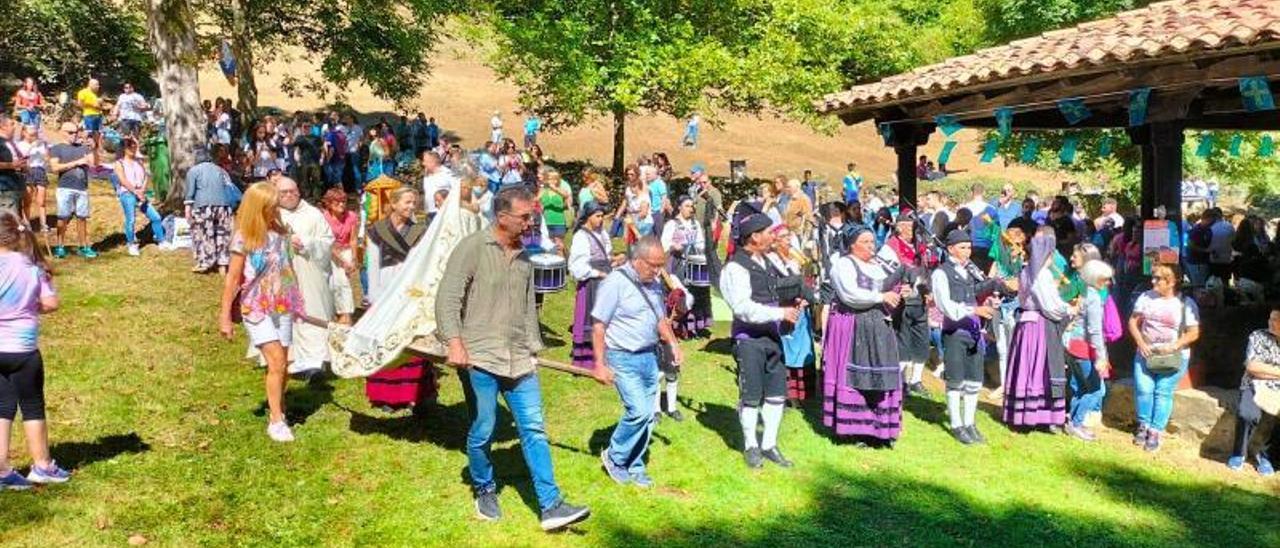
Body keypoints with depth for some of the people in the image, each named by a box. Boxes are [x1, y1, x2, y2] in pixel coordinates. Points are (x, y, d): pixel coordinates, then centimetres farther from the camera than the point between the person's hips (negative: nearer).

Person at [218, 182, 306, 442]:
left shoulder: (280, 232, 2)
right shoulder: (244, 239, -11)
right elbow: (232, 279, -7)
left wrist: (295, 302, 15)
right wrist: (225, 316, -5)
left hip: (282, 306, 5)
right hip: (256, 308, -5)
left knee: (281, 364, 8)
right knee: (276, 362, -13)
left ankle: (277, 409, 24)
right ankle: (276, 420, -5)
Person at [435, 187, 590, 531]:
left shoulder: (524, 257, 13)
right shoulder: (472, 248, -7)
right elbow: (448, 299, -12)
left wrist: (534, 349, 20)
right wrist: (455, 343, -21)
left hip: (519, 360, 5)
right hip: (479, 359, -5)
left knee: (534, 430, 1)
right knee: (482, 432, 5)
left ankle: (551, 506, 3)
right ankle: (485, 492, 29)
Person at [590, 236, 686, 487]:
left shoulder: (654, 284, 8)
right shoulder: (616, 283, -15)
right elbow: (598, 325, -14)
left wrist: (673, 343, 5)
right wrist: (600, 364, -16)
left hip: (649, 356, 7)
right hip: (623, 359, -7)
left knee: (648, 416, 8)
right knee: (639, 411, -15)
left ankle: (634, 467, 23)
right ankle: (614, 457, 8)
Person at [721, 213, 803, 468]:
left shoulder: (766, 263, 13)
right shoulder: (736, 267, -14)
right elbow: (744, 308, -23)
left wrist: (792, 304, 7)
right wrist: (780, 313, -25)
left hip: (772, 336, 8)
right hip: (749, 338, -8)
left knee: (777, 393, 10)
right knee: (751, 396, 4)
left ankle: (769, 444, 23)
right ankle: (750, 446, 21)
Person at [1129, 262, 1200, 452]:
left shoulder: (1186, 304, -7)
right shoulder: (1146, 297, 1)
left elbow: (1194, 333, -6)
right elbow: (1133, 321, 6)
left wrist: (1174, 346, -19)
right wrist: (1140, 342, -8)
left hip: (1172, 357, -3)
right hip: (1146, 353, 3)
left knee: (1163, 392, -2)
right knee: (1143, 389, -2)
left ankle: (1156, 432, 6)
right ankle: (1144, 425, 17)